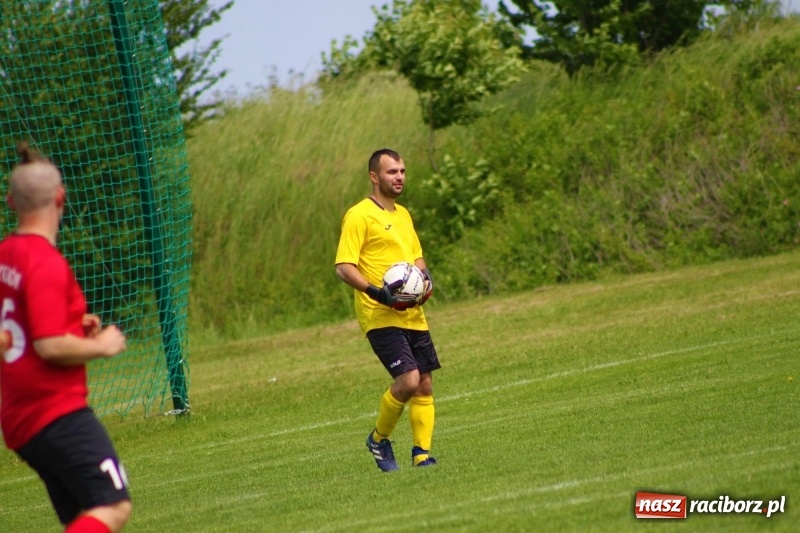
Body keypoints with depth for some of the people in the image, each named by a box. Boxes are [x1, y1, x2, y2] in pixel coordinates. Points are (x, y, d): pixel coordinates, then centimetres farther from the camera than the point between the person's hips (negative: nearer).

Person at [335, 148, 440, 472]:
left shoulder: (403, 214, 18)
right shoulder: (359, 215, -8)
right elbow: (343, 267, -12)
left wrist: (425, 277, 6)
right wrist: (374, 291, -26)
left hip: (413, 315, 8)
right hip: (380, 316, -8)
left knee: (425, 385, 4)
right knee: (408, 380, -18)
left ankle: (422, 454, 12)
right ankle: (379, 439, 4)